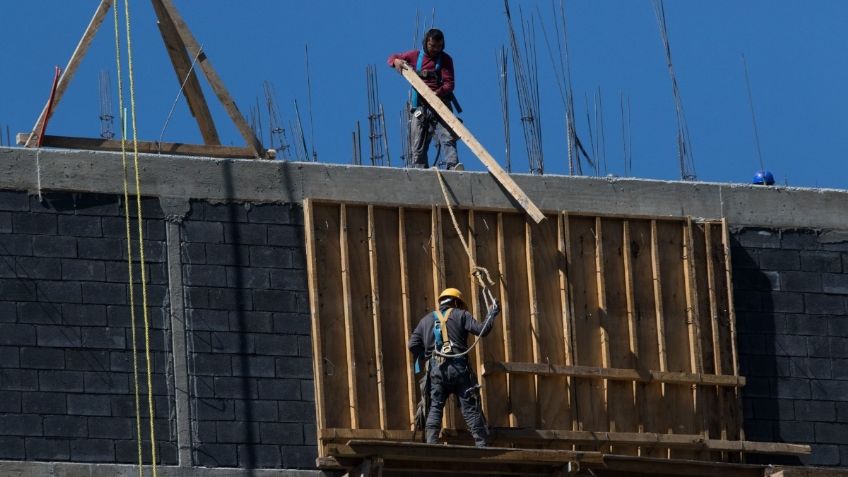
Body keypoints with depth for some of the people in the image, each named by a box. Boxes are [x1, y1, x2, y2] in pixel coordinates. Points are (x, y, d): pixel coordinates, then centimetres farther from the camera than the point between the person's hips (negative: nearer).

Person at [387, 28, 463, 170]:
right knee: (418, 147, 0)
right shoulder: (415, 56, 10)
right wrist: (396, 61, -5)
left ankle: (453, 166, -34)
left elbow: (449, 84, -6)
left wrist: (437, 93, -27)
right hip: (420, 107, 3)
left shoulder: (445, 60, 3)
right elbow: (392, 57, 21)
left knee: (448, 137, -20)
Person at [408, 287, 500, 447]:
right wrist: (491, 316, 13)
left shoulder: (426, 320, 18)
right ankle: (482, 445, 0)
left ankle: (431, 444, -14)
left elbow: (412, 345, 10)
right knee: (471, 410, 1)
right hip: (458, 368, -2)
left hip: (435, 369, 2)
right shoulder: (461, 315, 9)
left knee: (434, 409, 0)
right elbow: (481, 330, -3)